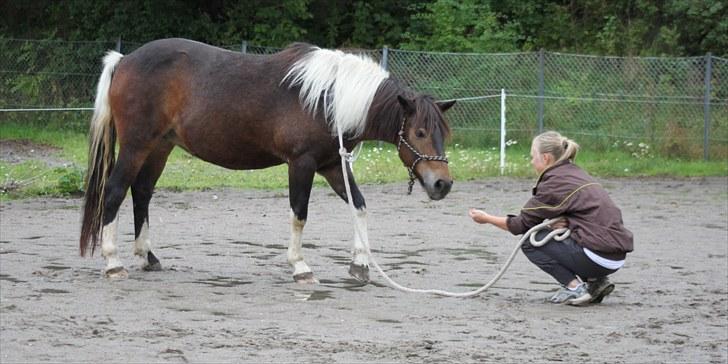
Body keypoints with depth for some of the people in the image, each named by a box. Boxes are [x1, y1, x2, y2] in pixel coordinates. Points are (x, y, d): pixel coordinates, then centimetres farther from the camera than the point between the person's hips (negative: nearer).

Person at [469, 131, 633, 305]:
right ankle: (596, 282, 12)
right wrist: (562, 223, -3)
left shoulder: (554, 183, -9)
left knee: (529, 241, 2)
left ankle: (575, 287, -6)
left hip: (598, 257, -8)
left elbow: (523, 224, 0)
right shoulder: (576, 173, 16)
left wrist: (487, 219, 13)